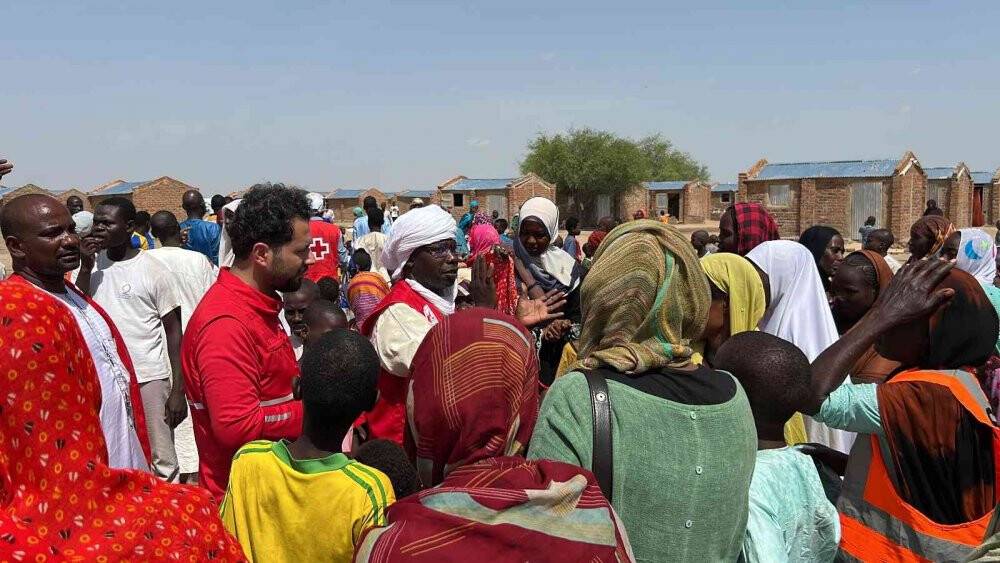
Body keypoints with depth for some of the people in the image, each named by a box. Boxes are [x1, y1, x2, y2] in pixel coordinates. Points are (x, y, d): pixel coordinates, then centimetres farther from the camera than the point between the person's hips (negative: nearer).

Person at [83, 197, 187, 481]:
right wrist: (85, 268, -8)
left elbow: (173, 331, -6)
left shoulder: (153, 270, -8)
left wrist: (177, 390, -10)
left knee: (162, 461, 4)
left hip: (149, 378, -4)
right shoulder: (93, 264, 5)